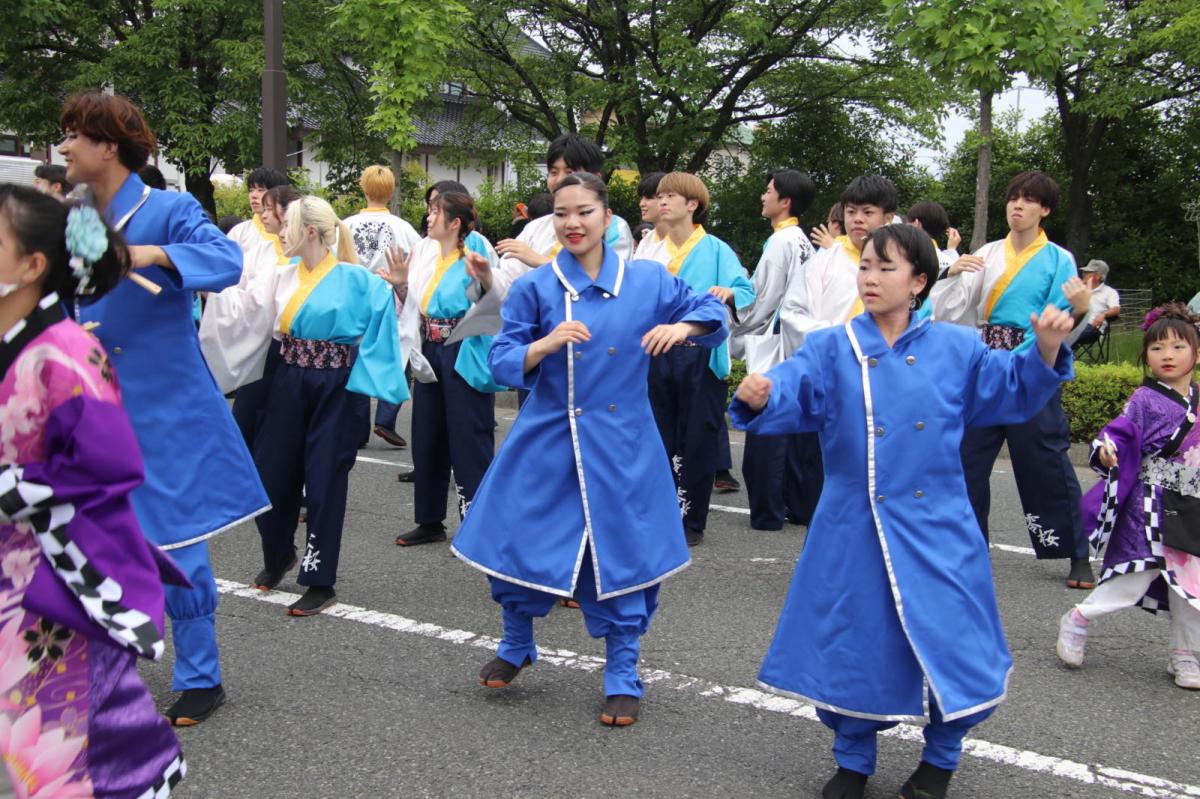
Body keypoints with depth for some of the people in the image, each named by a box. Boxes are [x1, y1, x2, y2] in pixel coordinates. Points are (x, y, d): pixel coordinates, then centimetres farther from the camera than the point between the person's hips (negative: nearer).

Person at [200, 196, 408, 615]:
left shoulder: (353, 279, -8)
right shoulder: (280, 278, 5)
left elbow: (384, 310, -7)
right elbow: (240, 306, -1)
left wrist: (399, 290, -25)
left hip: (336, 388, -5)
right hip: (290, 383, 5)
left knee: (324, 481, 0)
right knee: (271, 473, 10)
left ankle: (320, 583, 12)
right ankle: (279, 555, 38)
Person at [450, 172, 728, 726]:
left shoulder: (648, 280, 0)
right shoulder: (534, 288, -3)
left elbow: (711, 311, 8)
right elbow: (503, 361, -5)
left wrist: (681, 327, -14)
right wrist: (547, 342, -24)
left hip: (621, 443, 0)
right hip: (547, 439, 0)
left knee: (621, 552, 4)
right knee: (521, 540, 6)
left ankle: (623, 677, 21)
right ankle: (516, 646, 35)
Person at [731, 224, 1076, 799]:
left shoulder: (955, 349, 2)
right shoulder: (831, 350, -2)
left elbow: (1015, 389, 7)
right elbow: (791, 392, -15)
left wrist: (1046, 348, -12)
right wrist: (759, 398, -37)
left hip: (936, 530, 0)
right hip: (854, 532, 0)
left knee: (946, 639, 4)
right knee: (853, 641, 8)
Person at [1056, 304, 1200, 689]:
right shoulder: (1145, 400, -8)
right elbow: (1121, 431, -17)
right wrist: (1107, 449, -35)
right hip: (1151, 505, -6)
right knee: (1140, 573, -12)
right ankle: (1077, 622, 6)